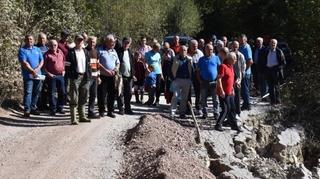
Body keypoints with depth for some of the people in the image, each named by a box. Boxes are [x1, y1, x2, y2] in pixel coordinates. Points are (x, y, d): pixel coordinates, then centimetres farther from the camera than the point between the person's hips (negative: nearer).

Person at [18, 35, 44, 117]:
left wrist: (37, 69, -10)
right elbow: (24, 63, -12)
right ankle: (27, 110, -5)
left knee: (36, 92, 9)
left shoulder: (37, 49, 14)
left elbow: (42, 61, 8)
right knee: (28, 92, -7)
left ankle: (33, 108, 19)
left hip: (38, 75, 5)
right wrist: (32, 71, -19)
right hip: (28, 75, -5)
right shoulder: (22, 50, -2)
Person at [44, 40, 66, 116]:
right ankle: (53, 110, 8)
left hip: (61, 75, 5)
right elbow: (44, 66, -5)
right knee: (52, 93, 0)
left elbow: (63, 61, 22)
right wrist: (48, 73, -13)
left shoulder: (60, 52, 10)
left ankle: (60, 108, 21)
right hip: (52, 76, -5)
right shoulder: (47, 54, -6)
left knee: (62, 92, 9)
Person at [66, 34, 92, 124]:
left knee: (83, 98, 12)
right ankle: (73, 119, -2)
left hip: (85, 76, 5)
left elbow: (88, 64, 15)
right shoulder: (71, 52, -1)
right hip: (75, 76, -5)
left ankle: (82, 116, 22)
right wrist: (69, 76, -13)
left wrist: (89, 75, 7)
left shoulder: (86, 51, 14)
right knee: (74, 99, -5)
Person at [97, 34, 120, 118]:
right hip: (103, 76, -5)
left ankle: (110, 111, 17)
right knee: (102, 94, 0)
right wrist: (106, 70, -16)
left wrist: (115, 70, -1)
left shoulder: (114, 51, 15)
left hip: (112, 76, 5)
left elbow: (118, 63, 19)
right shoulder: (100, 50, -4)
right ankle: (101, 111, 11)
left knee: (112, 94, 7)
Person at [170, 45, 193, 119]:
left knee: (184, 97, 7)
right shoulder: (176, 58, 4)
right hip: (178, 79, -2)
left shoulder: (189, 59, 5)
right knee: (175, 95, -9)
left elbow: (191, 69, 7)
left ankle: (182, 113, 15)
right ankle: (172, 112, -4)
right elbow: (173, 69, 3)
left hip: (187, 80, 2)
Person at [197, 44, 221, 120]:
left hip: (214, 82, -1)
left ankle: (216, 113, 7)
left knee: (215, 99, 1)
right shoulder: (201, 59, 9)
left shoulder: (216, 58, 7)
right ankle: (204, 113, 16)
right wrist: (199, 80, -1)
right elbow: (198, 71, 10)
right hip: (204, 82, 1)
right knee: (203, 99, 6)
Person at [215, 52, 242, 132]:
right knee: (226, 109, -7)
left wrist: (232, 89, 22)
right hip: (224, 93, -9)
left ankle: (234, 125, 21)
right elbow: (219, 79, -19)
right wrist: (221, 91, -22)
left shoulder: (231, 66, 14)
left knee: (232, 109, 13)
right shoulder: (223, 66, -14)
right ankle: (218, 125, 2)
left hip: (230, 92, 9)